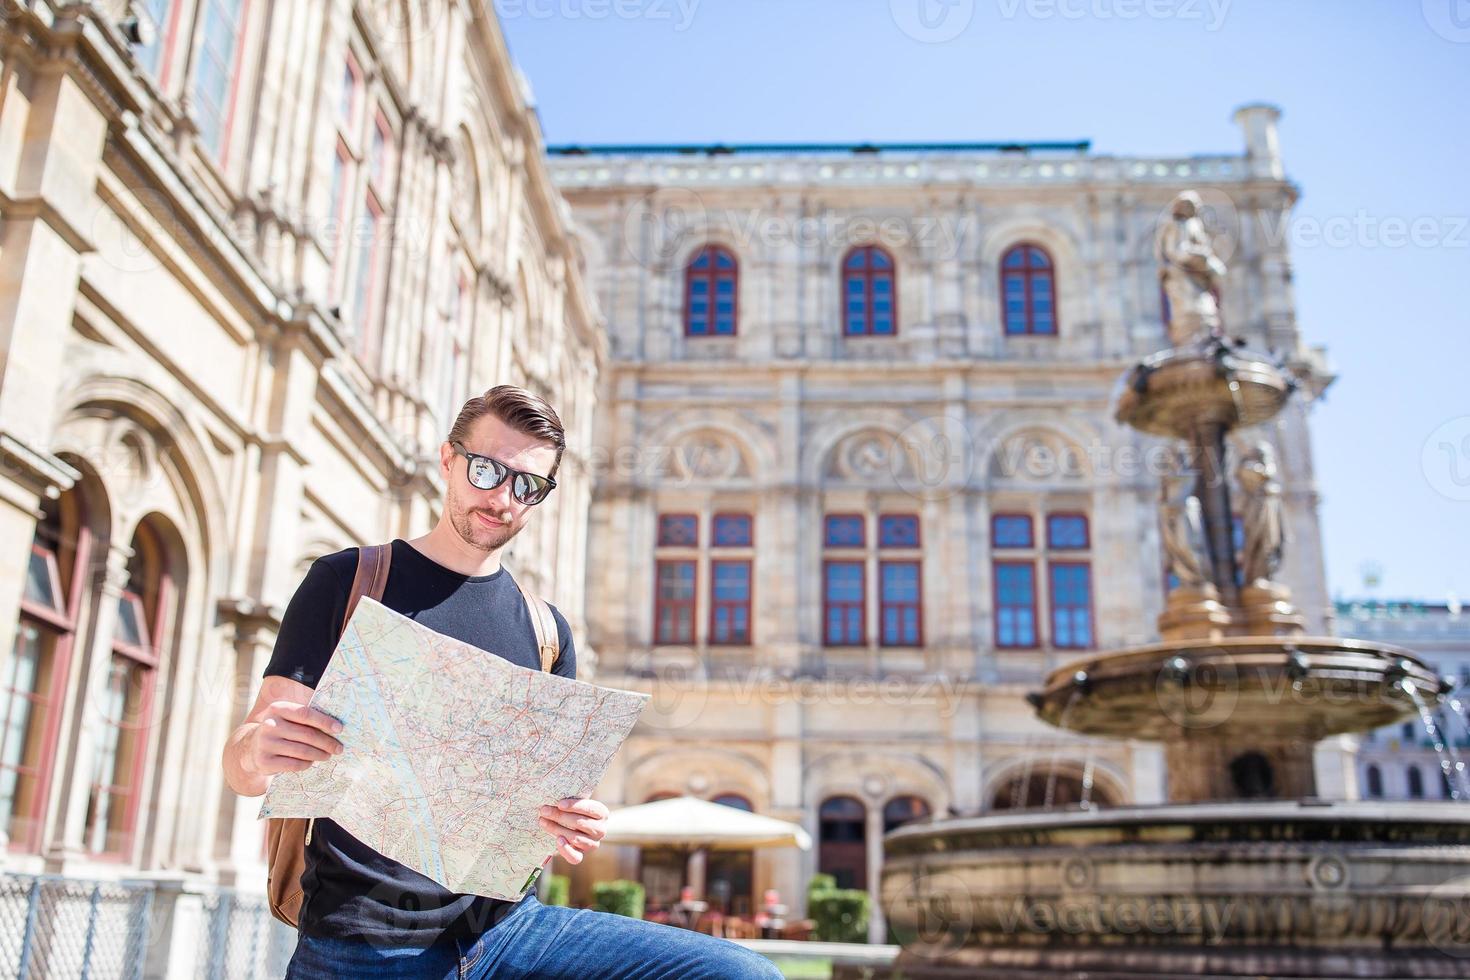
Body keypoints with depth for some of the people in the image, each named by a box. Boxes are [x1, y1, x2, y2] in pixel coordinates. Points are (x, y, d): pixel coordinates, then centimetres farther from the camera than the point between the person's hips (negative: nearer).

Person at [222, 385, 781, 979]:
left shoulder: (546, 631, 11)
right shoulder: (348, 580, 2)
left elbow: (553, 797, 13)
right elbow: (243, 767, -1)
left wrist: (572, 832, -11)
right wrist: (259, 752, -25)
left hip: (507, 927, 3)